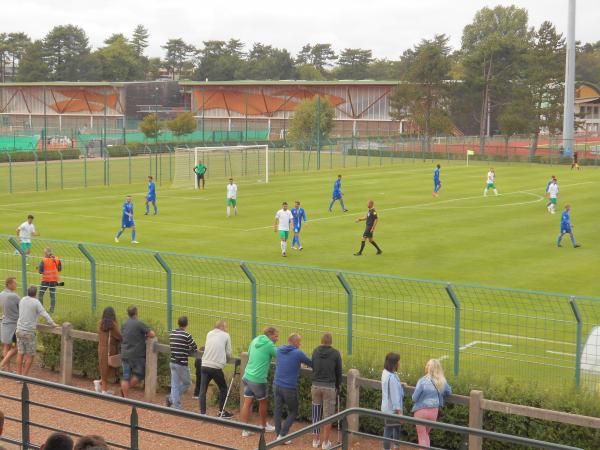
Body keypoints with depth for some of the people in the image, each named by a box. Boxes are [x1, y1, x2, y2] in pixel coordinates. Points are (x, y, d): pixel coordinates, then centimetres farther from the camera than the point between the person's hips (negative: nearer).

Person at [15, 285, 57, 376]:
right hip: (29, 332, -6)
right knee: (30, 355, 5)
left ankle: (19, 375, 14)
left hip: (19, 330, 6)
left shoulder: (22, 300, 6)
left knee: (20, 353, 11)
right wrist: (52, 324, -4)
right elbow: (44, 314, -13)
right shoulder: (36, 302, -11)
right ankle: (24, 376, 4)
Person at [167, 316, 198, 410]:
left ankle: (177, 406, 7)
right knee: (187, 383, 12)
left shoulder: (171, 334, 4)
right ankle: (171, 398, 2)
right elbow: (195, 349, -9)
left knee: (175, 385, 10)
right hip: (182, 364, -6)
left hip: (172, 362, 6)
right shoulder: (187, 336, -14)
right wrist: (187, 353, 11)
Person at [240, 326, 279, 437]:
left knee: (247, 402, 6)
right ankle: (264, 426, 32)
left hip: (247, 376, 6)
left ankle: (245, 430, 7)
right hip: (258, 379, -6)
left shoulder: (255, 341, 10)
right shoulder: (269, 345, -12)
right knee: (263, 402, 15)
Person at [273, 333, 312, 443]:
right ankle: (282, 435, 2)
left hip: (276, 385, 5)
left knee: (278, 410, 14)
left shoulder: (279, 350, 6)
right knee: (293, 412, 10)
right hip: (289, 388, -5)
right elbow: (311, 363, -1)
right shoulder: (298, 353, -11)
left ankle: (278, 434, 17)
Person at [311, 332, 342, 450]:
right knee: (328, 415, 4)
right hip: (329, 387, -3)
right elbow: (338, 372, 1)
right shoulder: (335, 353, -5)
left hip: (316, 386, 3)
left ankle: (315, 440, 17)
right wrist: (338, 386, 15)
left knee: (316, 414, 12)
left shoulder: (315, 351, 3)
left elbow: (313, 367, 11)